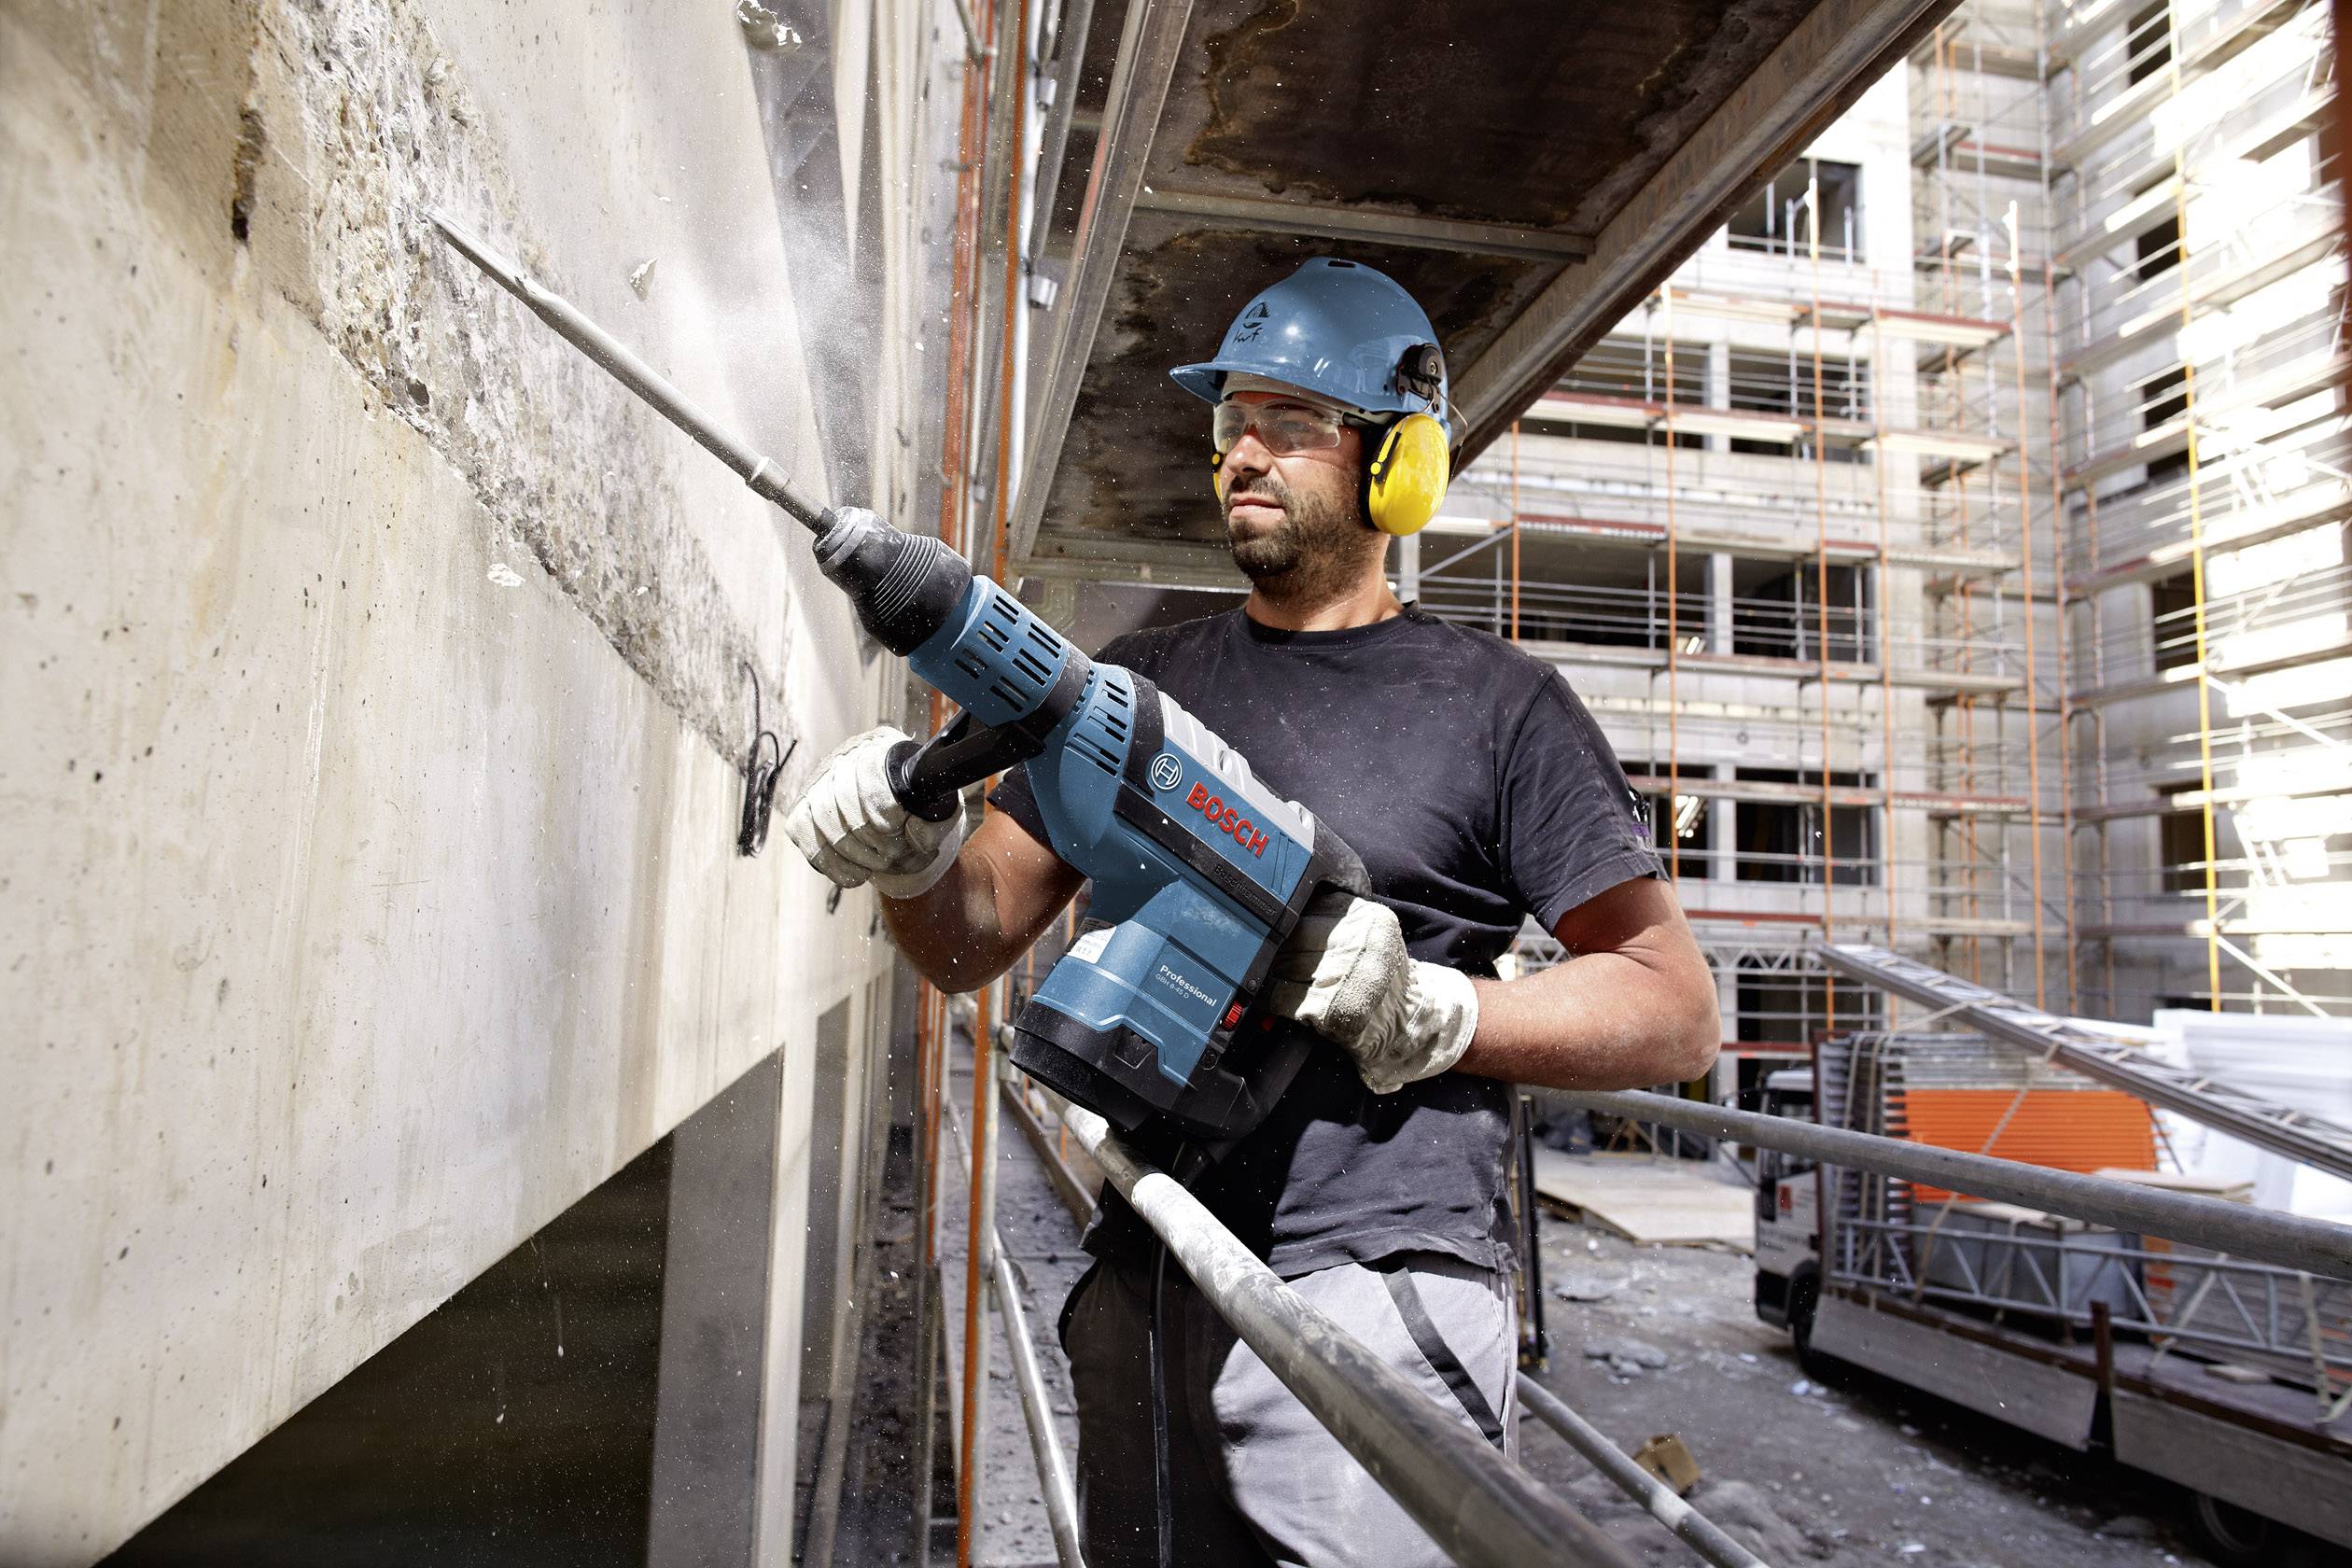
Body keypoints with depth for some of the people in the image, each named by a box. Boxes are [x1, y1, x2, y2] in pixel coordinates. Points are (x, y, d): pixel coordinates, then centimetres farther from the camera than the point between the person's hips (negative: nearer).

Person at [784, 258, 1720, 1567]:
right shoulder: (1137, 684, 11)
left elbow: (1678, 1009, -2)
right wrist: (911, 859, -13)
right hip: (1144, 1294, 5)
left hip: (1377, 1303, -4)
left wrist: (1429, 1012, -17)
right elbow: (978, 937, 9)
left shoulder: (1498, 704, -1)